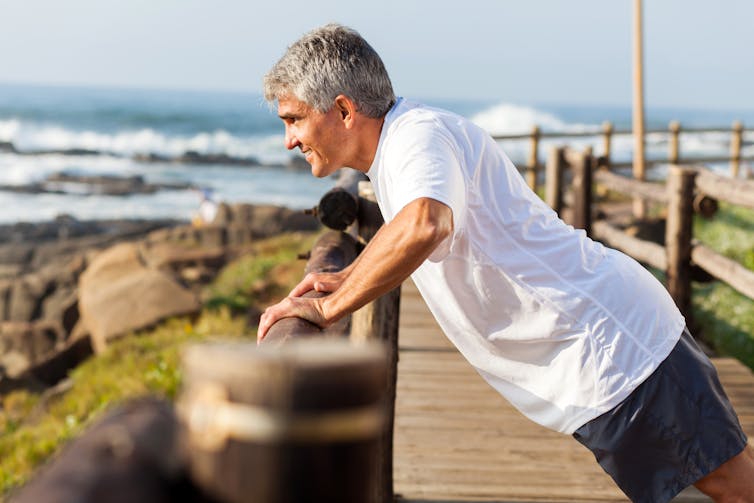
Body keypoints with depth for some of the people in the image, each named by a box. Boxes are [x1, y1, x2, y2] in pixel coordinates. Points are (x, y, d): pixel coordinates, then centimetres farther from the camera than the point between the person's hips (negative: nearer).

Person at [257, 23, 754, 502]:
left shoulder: (421, 132, -19)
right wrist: (348, 278, 18)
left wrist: (328, 308, -31)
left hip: (613, 343, -10)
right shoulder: (396, 146, 12)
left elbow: (423, 226, -43)